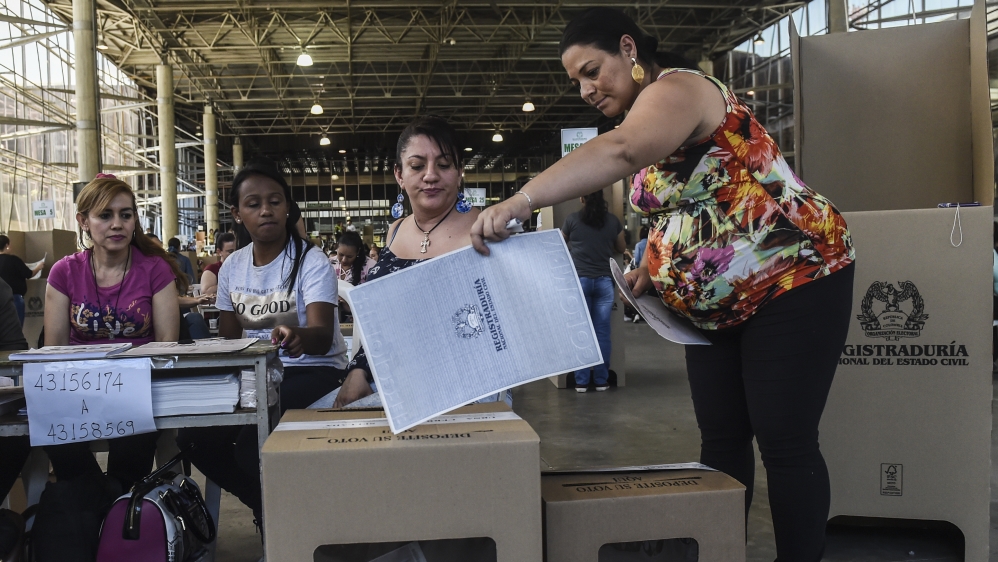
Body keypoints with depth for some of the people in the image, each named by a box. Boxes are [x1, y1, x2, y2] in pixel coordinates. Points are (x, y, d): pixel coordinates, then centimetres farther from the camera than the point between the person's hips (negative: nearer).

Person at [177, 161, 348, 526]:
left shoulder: (310, 261, -13)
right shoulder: (232, 267, 5)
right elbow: (229, 339, 13)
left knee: (252, 444, -29)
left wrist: (298, 337, -52)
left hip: (313, 371, -6)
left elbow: (323, 336, -28)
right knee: (193, 436, -14)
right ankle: (267, 508, 10)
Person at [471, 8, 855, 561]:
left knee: (785, 442, -4)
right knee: (720, 439, 10)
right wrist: (651, 266, 3)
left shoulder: (676, 88, -18)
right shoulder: (651, 119, 11)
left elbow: (620, 151, -41)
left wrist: (519, 201, -51)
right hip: (717, 303, 9)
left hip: (792, 279, -9)